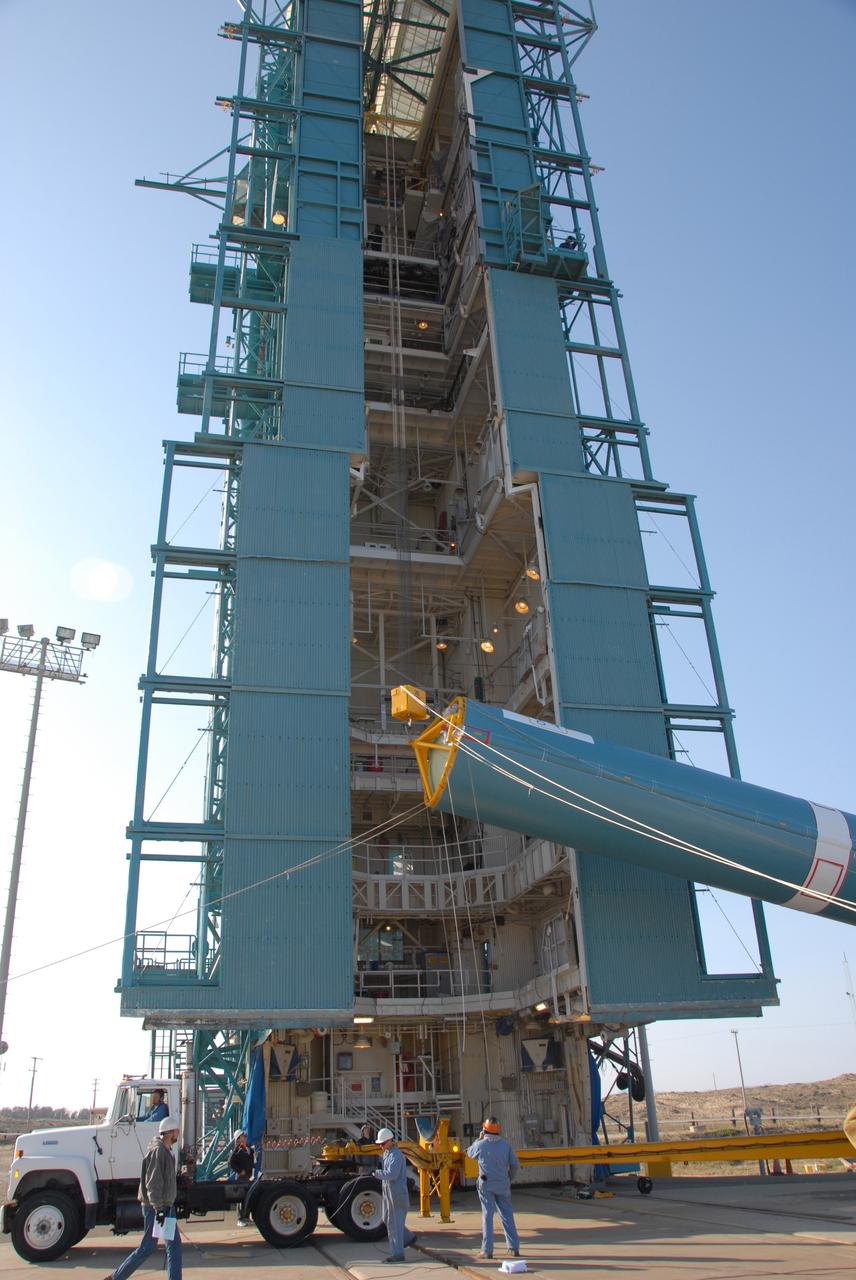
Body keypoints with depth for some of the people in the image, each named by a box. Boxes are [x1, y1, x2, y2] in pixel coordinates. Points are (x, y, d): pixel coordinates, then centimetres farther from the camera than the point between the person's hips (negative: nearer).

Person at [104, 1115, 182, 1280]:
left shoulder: (166, 1151, 12)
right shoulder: (157, 1151, -18)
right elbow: (152, 1183, -23)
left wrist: (167, 1207, 20)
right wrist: (159, 1208, -24)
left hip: (166, 1206, 9)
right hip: (155, 1207, -9)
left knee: (174, 1245, 6)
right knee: (147, 1248, 1)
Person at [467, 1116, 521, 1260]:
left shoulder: (481, 1145, -10)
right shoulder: (505, 1145, -3)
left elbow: (470, 1154, 11)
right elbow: (515, 1164, -1)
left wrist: (478, 1139, 21)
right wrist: (510, 1178, 15)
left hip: (486, 1185, -2)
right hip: (503, 1185, 2)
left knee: (487, 1215, 2)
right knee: (507, 1215, 11)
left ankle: (487, 1250, 2)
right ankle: (514, 1248, 13)